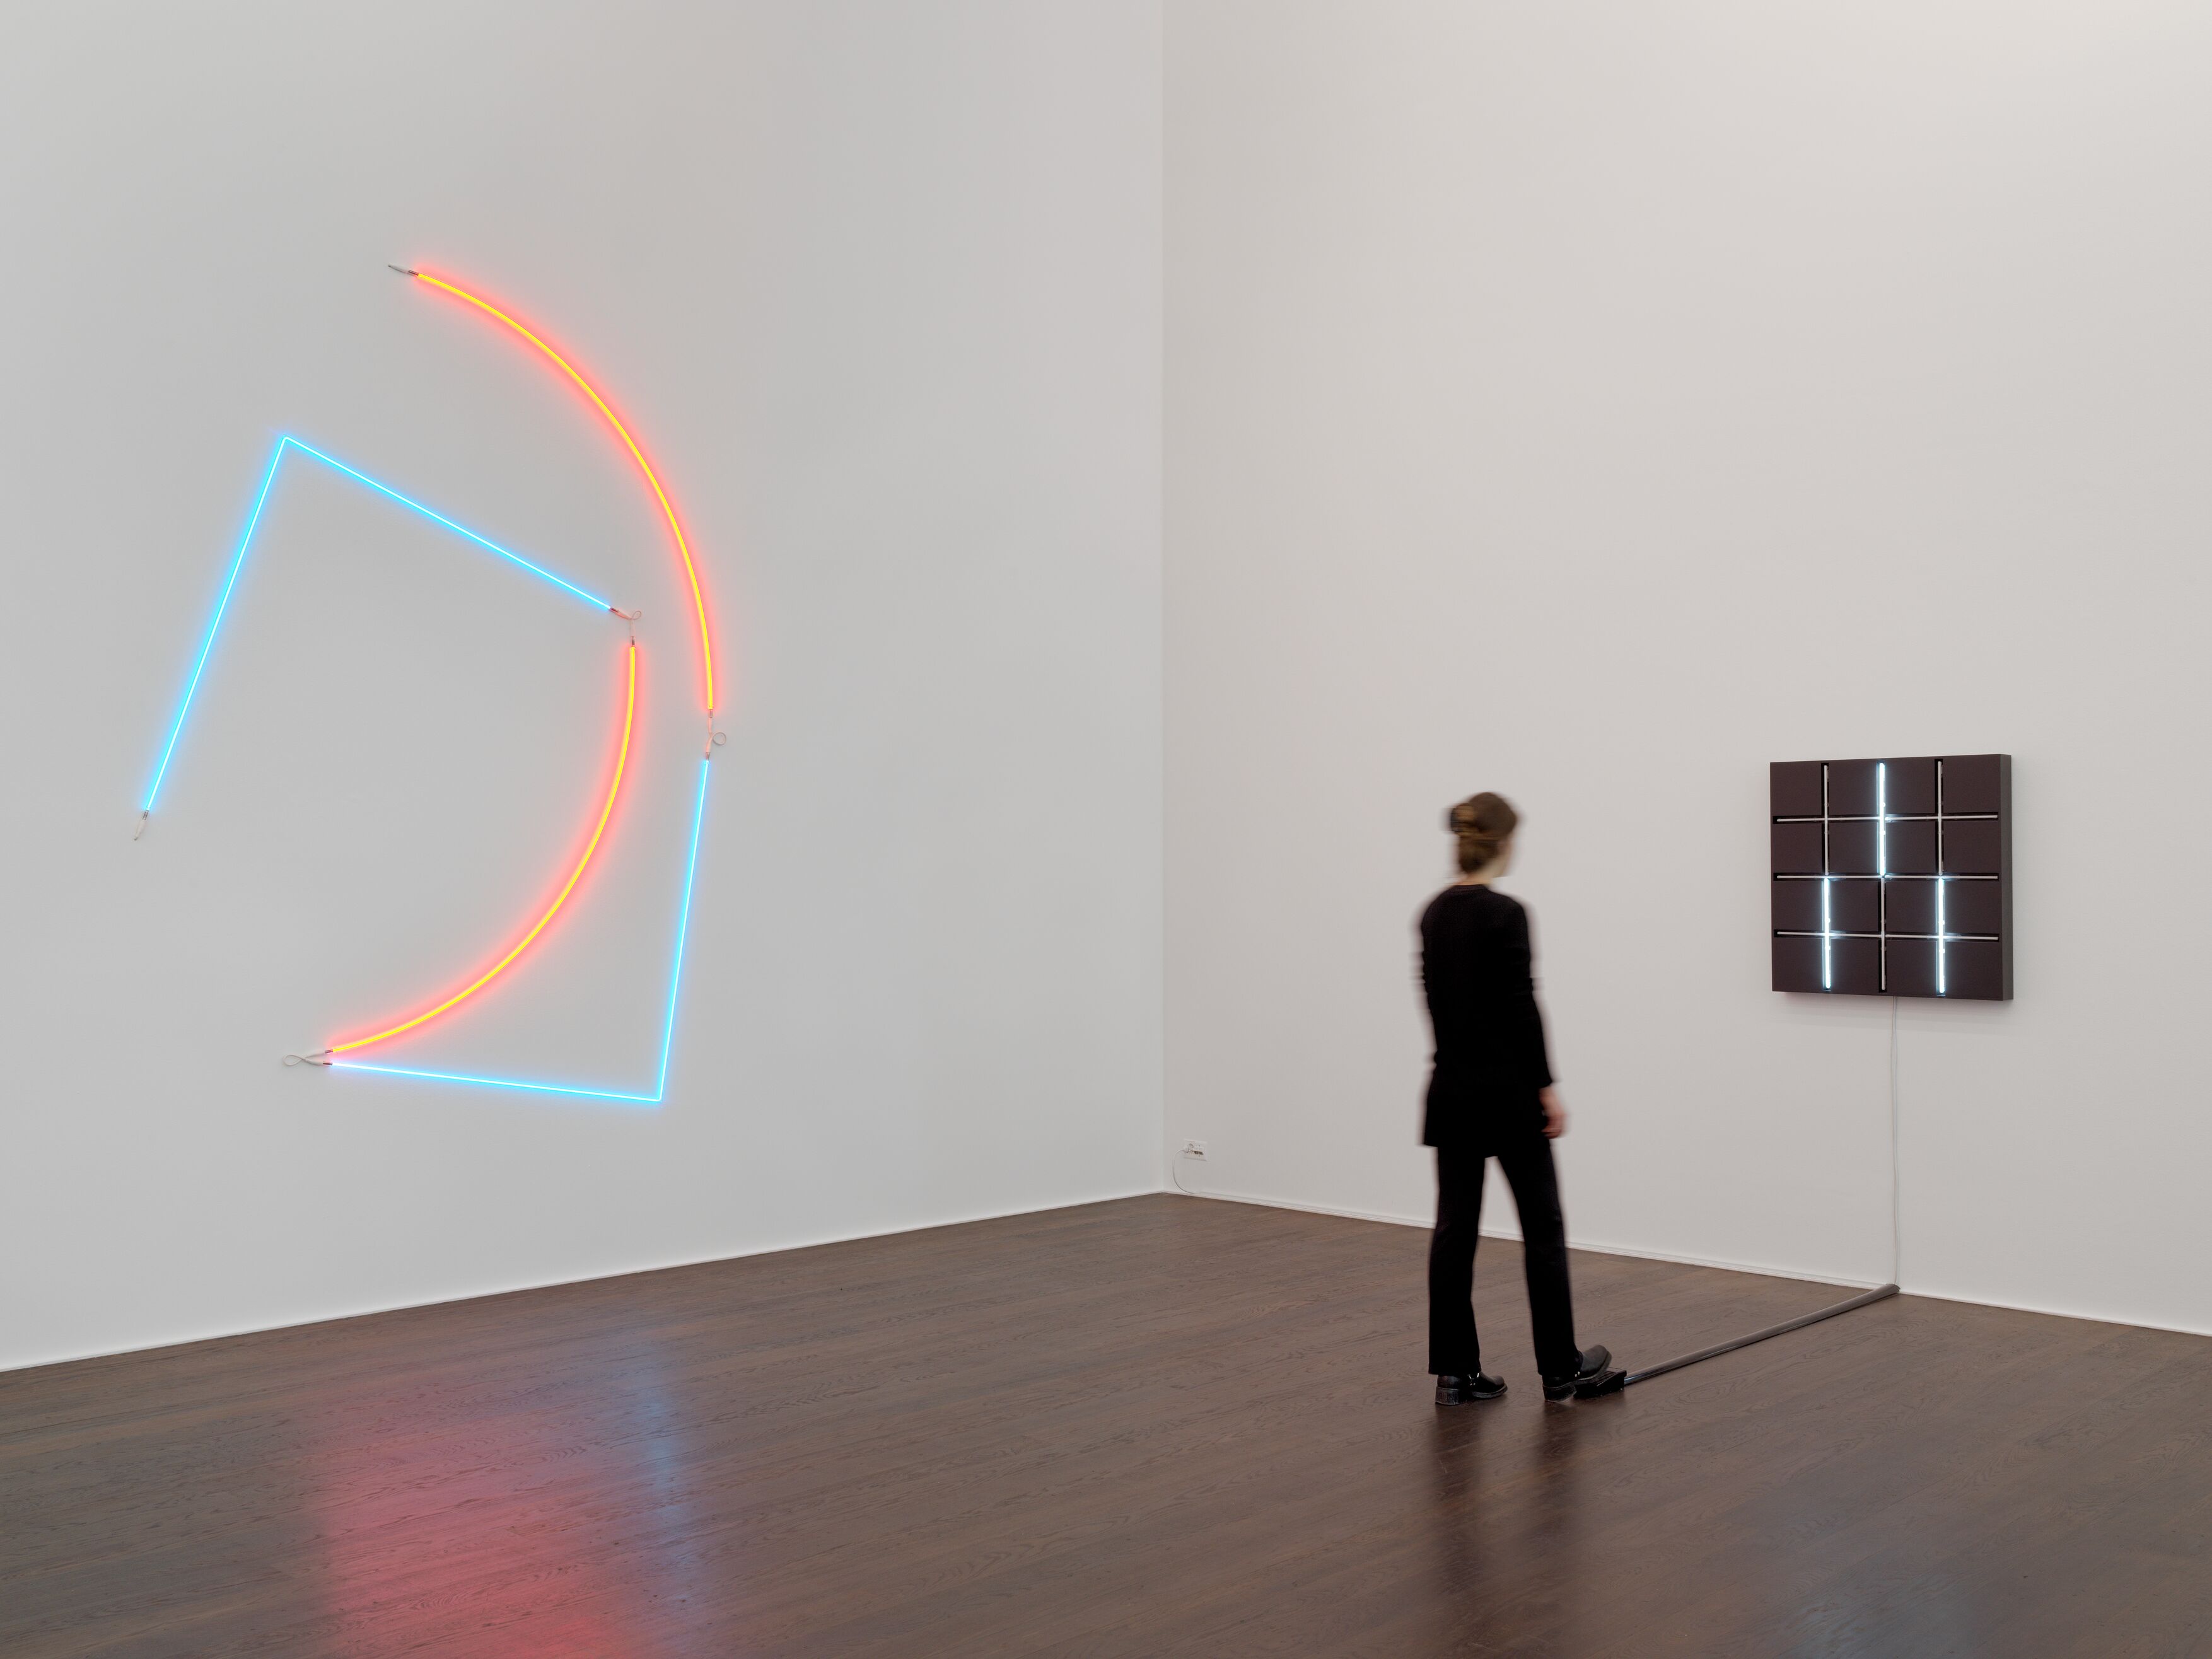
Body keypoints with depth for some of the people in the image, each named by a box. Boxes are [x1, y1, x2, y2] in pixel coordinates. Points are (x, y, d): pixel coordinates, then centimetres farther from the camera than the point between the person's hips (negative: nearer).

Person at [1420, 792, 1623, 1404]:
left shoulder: (1435, 911, 7)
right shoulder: (1504, 913, -16)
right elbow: (1521, 1008, -17)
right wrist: (1547, 1088, -10)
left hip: (1451, 1083, 7)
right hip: (1505, 1086, -7)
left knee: (1454, 1224, 7)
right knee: (1542, 1224, 5)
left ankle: (1454, 1371, 10)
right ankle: (1562, 1369, 15)